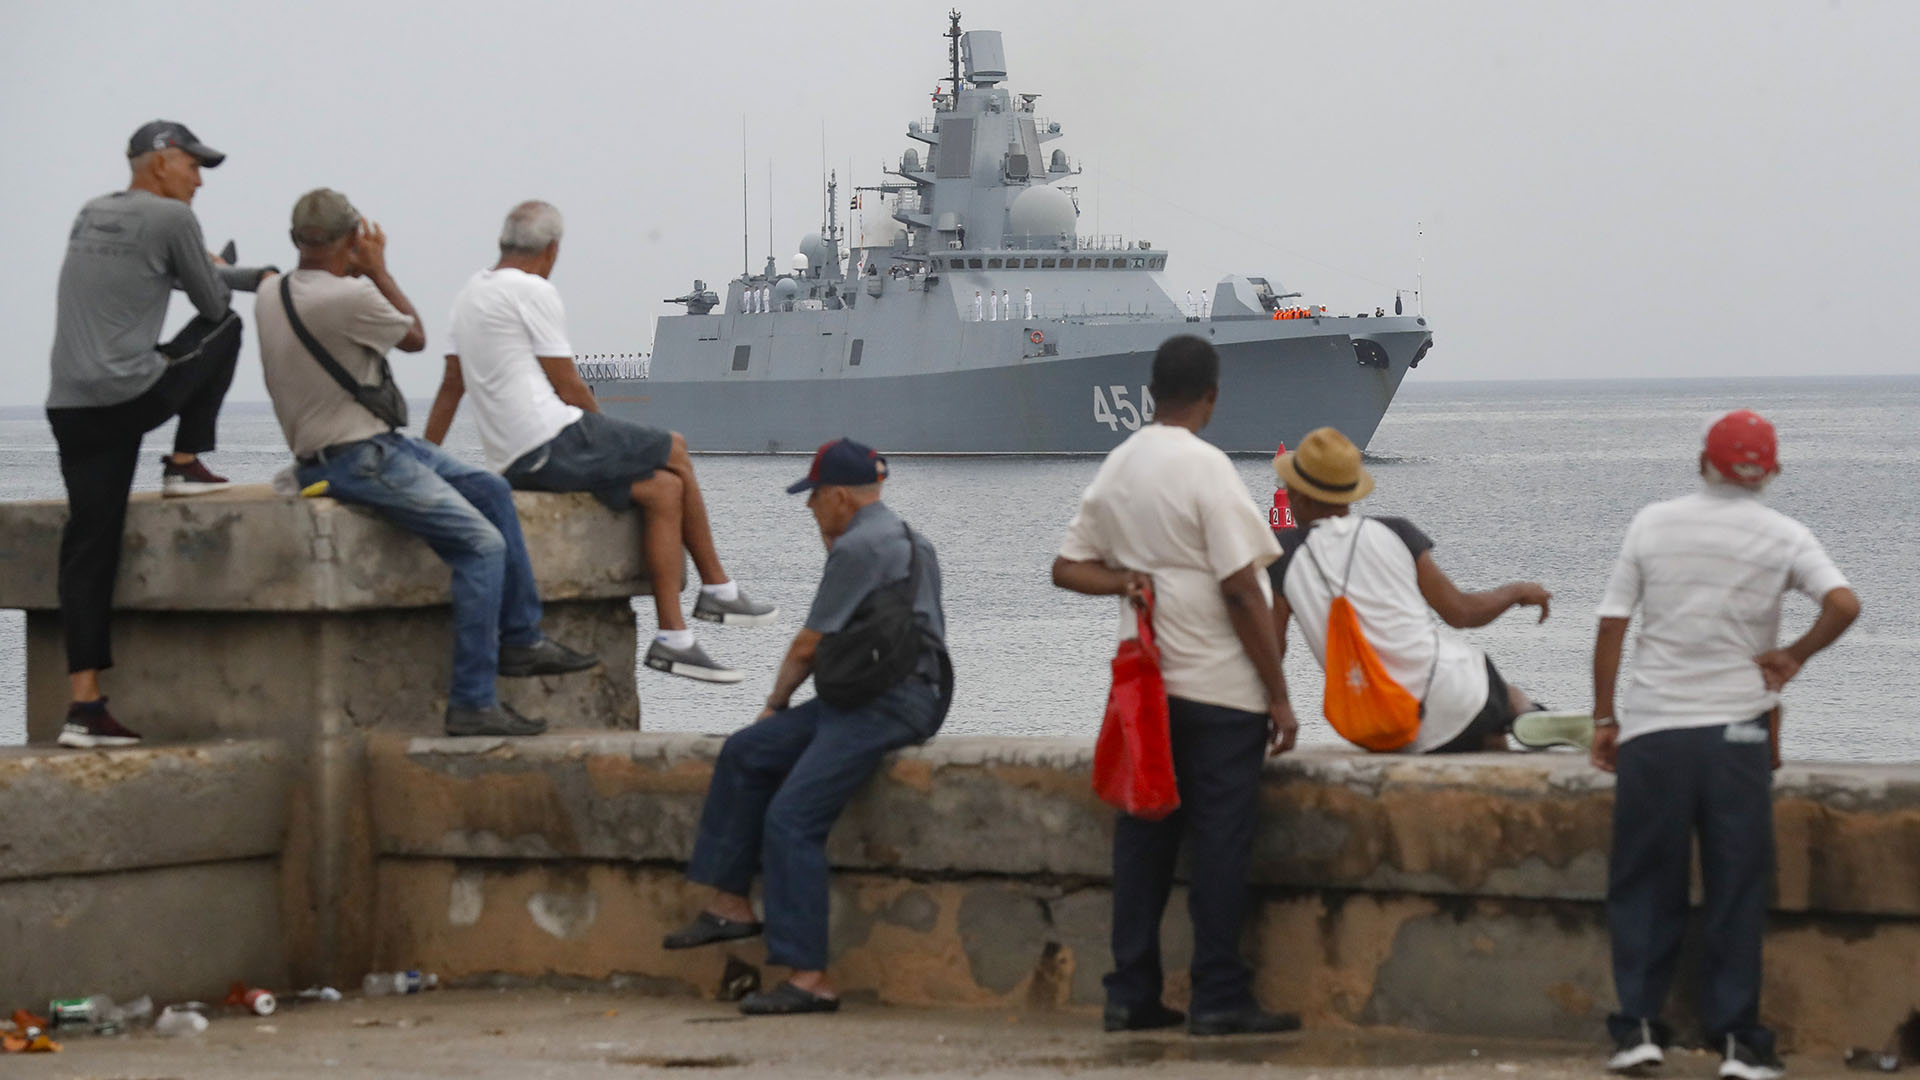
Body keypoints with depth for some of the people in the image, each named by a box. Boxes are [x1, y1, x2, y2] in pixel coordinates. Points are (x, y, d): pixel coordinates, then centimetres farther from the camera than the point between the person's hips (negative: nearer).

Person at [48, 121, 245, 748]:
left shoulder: (88, 219, 17)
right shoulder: (171, 219, -5)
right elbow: (213, 303, 4)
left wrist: (194, 273, 33)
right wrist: (208, 275, 26)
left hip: (69, 406, 7)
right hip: (131, 397, -7)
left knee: (88, 549, 5)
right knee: (225, 328, 18)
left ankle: (84, 704, -1)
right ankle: (185, 464, 16)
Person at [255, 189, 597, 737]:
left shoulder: (270, 299, 6)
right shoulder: (350, 296, -20)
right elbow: (416, 337, -2)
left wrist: (363, 275, 15)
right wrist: (378, 270, 6)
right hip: (356, 460, -10)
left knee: (490, 489, 17)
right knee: (483, 543, -13)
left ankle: (521, 638, 19)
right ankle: (471, 703, -14)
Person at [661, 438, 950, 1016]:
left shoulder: (857, 547, -11)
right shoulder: (902, 539, 20)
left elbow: (809, 645, -5)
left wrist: (777, 702, 10)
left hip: (891, 704, -11)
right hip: (868, 701, 11)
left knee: (791, 817, -17)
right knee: (745, 753, 11)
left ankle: (809, 977, -21)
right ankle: (730, 904, 9)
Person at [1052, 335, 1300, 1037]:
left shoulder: (1115, 470, 9)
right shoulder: (1205, 467, -13)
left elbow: (1068, 568, 15)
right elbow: (1240, 589, -15)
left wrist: (1127, 579, -3)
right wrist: (1279, 695, -11)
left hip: (1148, 683, 7)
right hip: (1220, 688, -7)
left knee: (1143, 835, 9)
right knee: (1220, 840, -3)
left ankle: (1131, 994, 11)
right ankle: (1219, 999, -2)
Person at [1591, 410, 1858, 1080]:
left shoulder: (1652, 524, 3)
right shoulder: (1781, 537, -1)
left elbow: (1610, 626, 2)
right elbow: (1844, 604, -16)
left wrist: (1604, 718, 10)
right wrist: (1795, 655, 0)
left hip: (1651, 730, 1)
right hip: (1735, 731, -1)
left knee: (1644, 884, 9)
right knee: (1737, 888, 5)